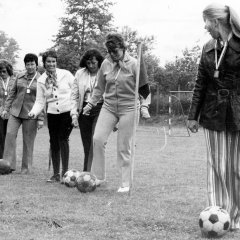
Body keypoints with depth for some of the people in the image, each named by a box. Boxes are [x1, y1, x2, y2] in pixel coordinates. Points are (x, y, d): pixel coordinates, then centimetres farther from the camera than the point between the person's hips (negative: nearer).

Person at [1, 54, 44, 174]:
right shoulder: (20, 77, 8)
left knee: (28, 141, 0)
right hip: (16, 111, 3)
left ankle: (26, 168, 11)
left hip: (30, 114, -3)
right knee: (10, 134, -12)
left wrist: (41, 119, -8)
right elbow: (12, 93, 14)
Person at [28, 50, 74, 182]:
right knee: (54, 142, 4)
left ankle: (65, 171, -6)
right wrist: (34, 112, -12)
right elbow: (40, 101, 7)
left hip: (68, 112, -3)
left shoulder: (66, 74, -2)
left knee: (62, 139, -14)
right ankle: (56, 174, 14)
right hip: (52, 113, 4)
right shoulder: (41, 81, 7)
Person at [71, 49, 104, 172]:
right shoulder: (80, 74, 8)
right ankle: (86, 172, 14)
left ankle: (90, 172, -18)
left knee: (95, 142, -16)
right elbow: (74, 96, 11)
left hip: (100, 110, -4)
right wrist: (74, 114, 2)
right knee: (87, 145, 7)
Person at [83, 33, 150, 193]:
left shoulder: (133, 64, -7)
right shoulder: (106, 64, 3)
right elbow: (100, 87, 15)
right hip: (108, 107, 4)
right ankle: (99, 176, 1)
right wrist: (91, 104, 12)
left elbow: (144, 87, 0)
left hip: (128, 108, -3)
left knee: (124, 147, -1)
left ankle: (125, 183, 9)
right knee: (98, 139, -12)